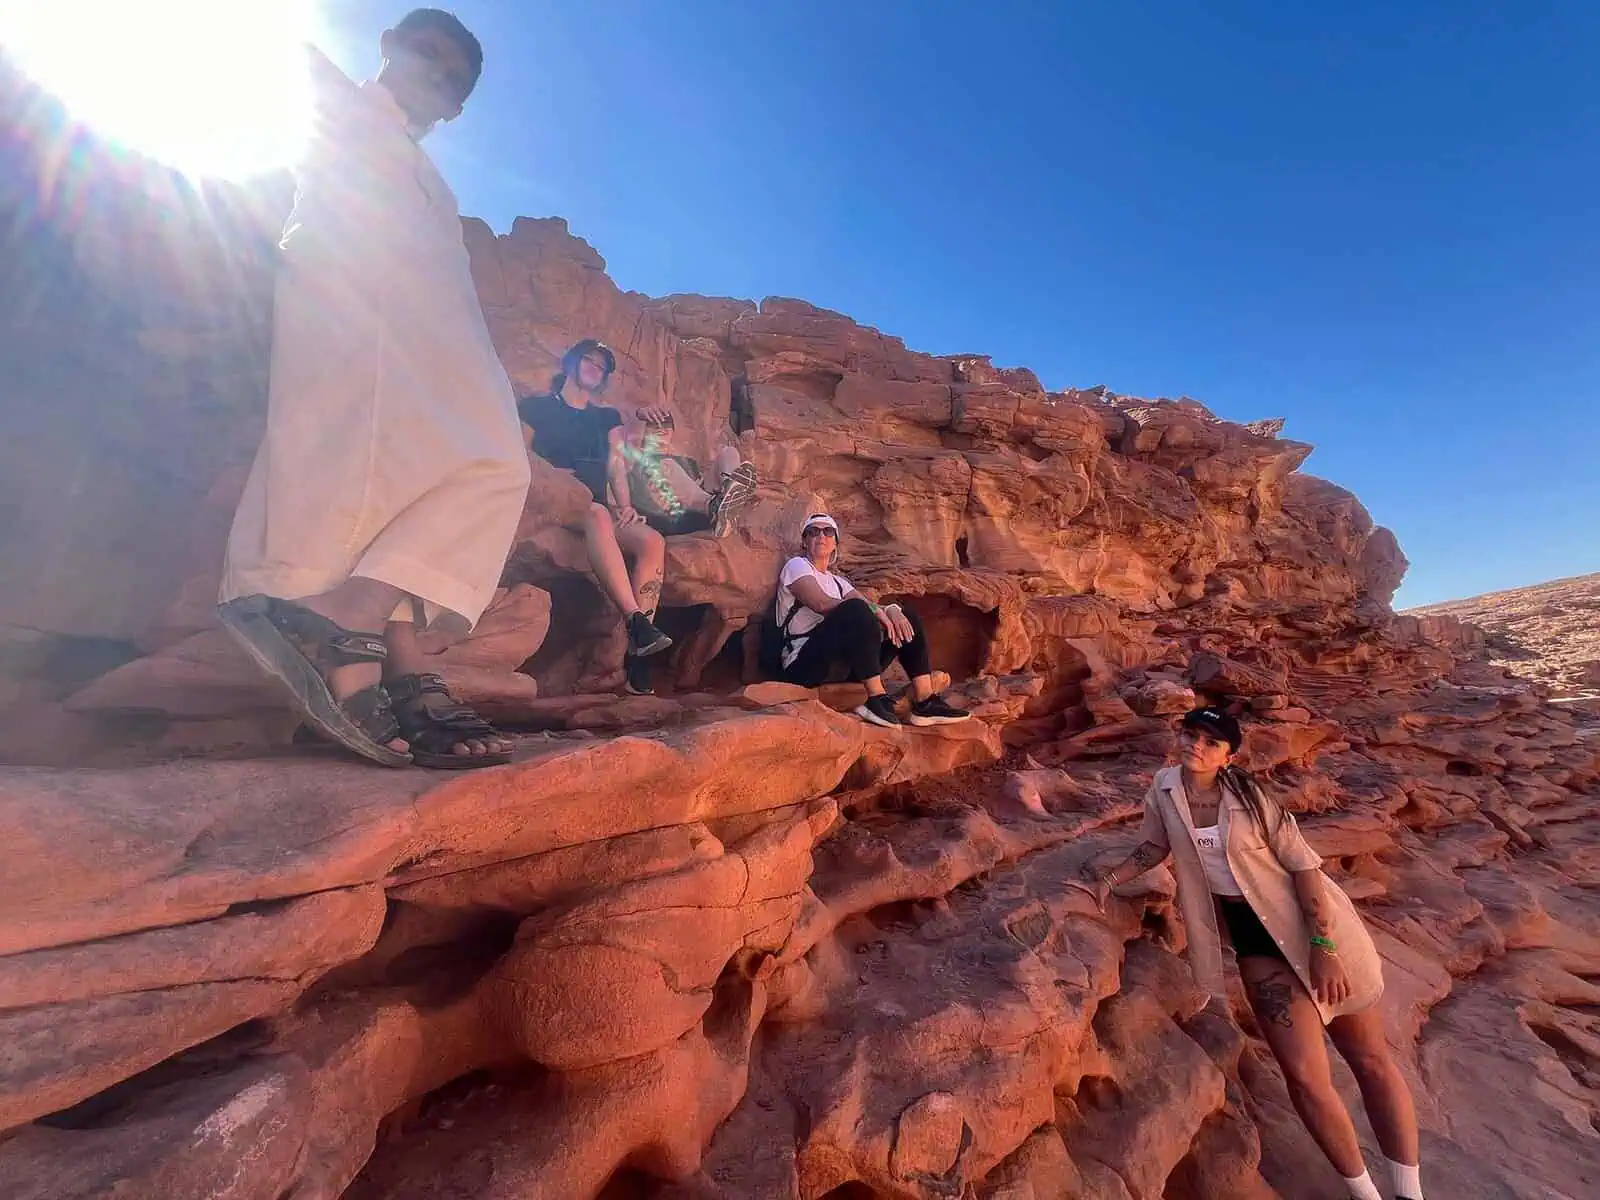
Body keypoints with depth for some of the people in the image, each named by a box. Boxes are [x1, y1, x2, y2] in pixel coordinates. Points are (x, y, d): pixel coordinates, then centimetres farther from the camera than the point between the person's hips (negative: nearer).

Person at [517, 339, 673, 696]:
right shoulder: (536, 407, 15)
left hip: (599, 510, 4)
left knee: (652, 541, -28)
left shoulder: (608, 417, 25)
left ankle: (636, 655, -37)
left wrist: (626, 506, -6)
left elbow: (617, 467, 13)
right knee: (598, 514, -40)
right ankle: (636, 622, -51)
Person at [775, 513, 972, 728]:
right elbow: (822, 604, -15)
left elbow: (871, 609, 11)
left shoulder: (837, 581, 26)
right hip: (804, 664, -7)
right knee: (855, 609, -31)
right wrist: (876, 610, -18)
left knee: (906, 618, 1)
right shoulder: (796, 565, 5)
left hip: (844, 666, 7)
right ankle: (876, 699, -32)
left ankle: (925, 701, -10)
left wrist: (891, 610, -13)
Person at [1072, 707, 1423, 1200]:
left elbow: (1302, 864, -12)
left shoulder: (1248, 792, -14)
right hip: (1255, 940, 2)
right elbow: (1155, 847, 9)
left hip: (1314, 924, -2)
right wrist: (1106, 882, 3)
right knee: (1305, 1075, -4)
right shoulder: (1164, 788, -5)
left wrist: (1323, 945, -17)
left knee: (1371, 1059, 10)